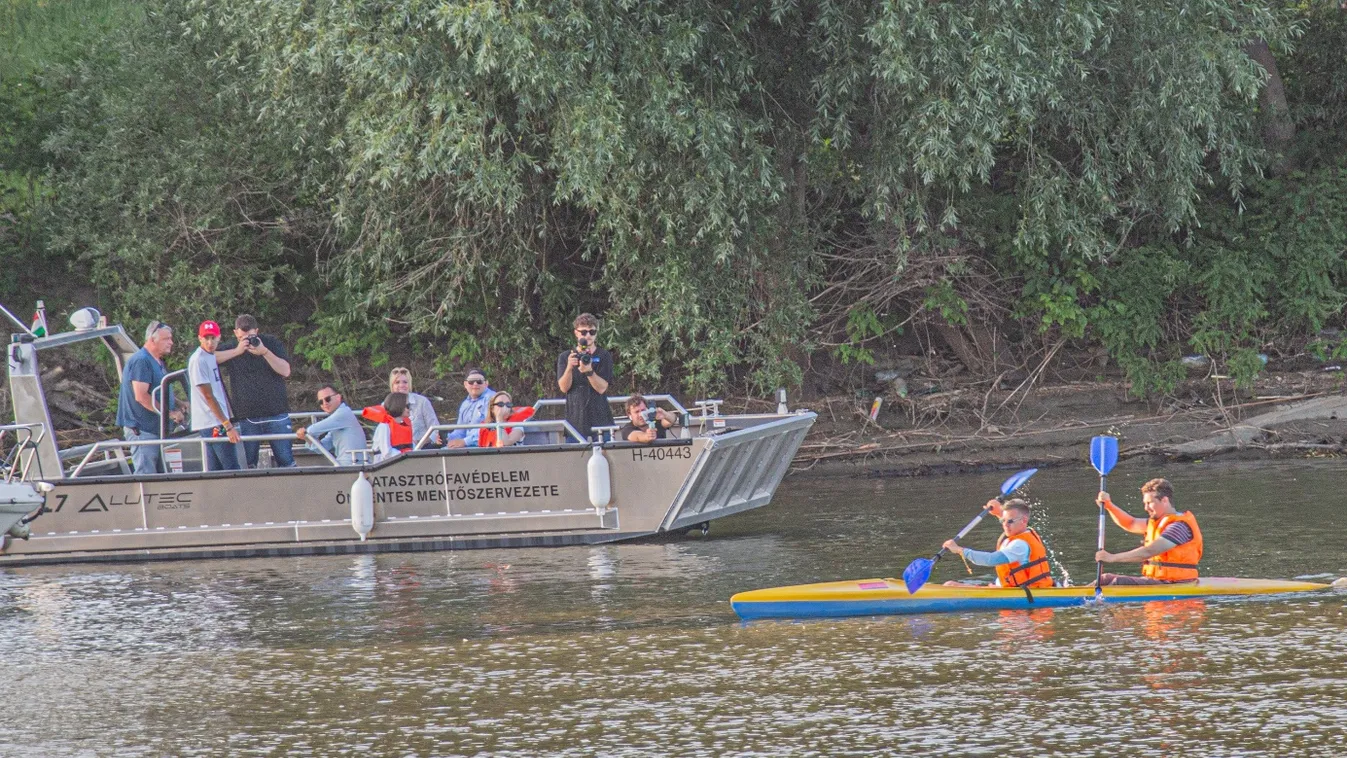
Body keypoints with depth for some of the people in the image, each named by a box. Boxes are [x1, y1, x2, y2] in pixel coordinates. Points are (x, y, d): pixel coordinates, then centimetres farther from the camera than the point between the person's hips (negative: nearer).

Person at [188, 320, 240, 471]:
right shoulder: (198, 360, -13)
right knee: (232, 470, -12)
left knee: (215, 471, 8)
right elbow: (208, 396, -16)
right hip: (212, 423, -9)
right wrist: (228, 426, -18)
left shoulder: (213, 357, 14)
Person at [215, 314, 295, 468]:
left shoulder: (271, 343, 5)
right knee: (248, 465, 2)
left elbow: (285, 371, -4)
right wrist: (237, 351, -15)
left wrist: (265, 352, -15)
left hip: (276, 414, -1)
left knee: (286, 461, -3)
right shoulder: (231, 349, 6)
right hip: (247, 418, 1)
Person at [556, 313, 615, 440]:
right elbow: (564, 388, 0)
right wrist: (569, 368, -17)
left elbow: (602, 388, -5)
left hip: (600, 417, -1)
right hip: (576, 419, 1)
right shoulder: (564, 357, 9)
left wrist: (589, 371, -22)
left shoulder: (604, 356, 4)